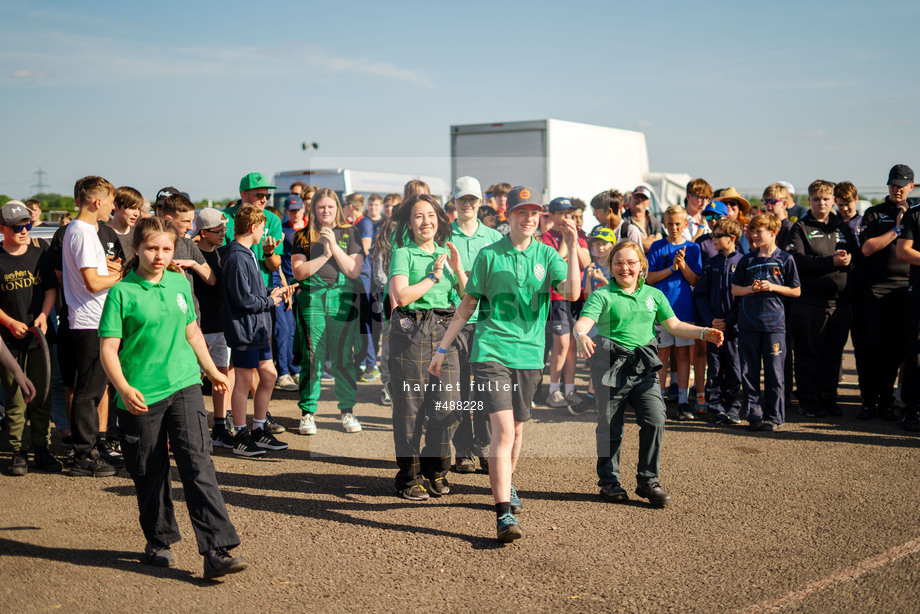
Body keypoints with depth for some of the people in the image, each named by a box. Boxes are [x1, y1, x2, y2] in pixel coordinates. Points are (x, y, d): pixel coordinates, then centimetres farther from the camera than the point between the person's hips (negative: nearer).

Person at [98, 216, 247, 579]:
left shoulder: (180, 283, 8)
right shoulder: (122, 293, -6)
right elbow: (108, 348, -9)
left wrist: (212, 371, 29)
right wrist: (124, 388, -24)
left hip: (184, 386, 3)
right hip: (141, 397, -2)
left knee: (197, 463, -10)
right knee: (150, 474, 9)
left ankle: (216, 551, -13)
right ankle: (158, 542, 31)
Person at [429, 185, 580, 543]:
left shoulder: (546, 255, 6)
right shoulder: (489, 255, 2)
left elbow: (572, 292, -10)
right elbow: (468, 305, 8)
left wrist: (572, 248, -17)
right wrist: (442, 349, 8)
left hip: (529, 353, 3)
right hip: (491, 350, -3)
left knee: (517, 429, 15)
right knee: (503, 430, -14)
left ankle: (506, 486, 40)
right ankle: (504, 513, -14)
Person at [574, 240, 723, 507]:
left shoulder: (653, 295, 14)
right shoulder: (602, 296, 0)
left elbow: (674, 325, 13)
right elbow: (583, 322, -15)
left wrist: (704, 333, -2)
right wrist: (582, 336, -39)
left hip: (644, 365, 3)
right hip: (611, 365, -3)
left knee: (655, 420, -10)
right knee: (610, 426, 4)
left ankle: (648, 480, 6)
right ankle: (609, 480, 22)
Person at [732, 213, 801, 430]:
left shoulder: (785, 259, 2)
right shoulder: (747, 259, 9)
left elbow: (796, 291, 5)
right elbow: (735, 289, 13)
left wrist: (773, 287, -9)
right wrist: (750, 289, -7)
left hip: (774, 323, -3)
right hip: (748, 322, 3)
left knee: (774, 373, 0)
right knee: (749, 373, 4)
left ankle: (774, 416, 8)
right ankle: (754, 415, 12)